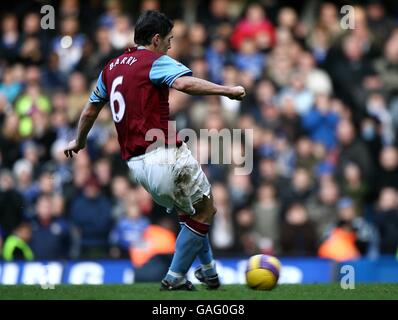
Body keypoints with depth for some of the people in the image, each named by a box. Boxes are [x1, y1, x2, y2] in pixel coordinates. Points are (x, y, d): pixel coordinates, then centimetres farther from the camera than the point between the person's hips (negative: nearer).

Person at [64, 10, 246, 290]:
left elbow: (90, 111, 30)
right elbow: (185, 83, -28)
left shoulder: (111, 67, 18)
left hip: (135, 163, 8)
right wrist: (228, 90, -26)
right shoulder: (155, 61, -5)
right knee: (205, 211, 5)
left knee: (191, 209, 24)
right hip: (164, 155, -8)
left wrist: (79, 142, 46)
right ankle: (175, 278, 5)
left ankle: (208, 270, 27)